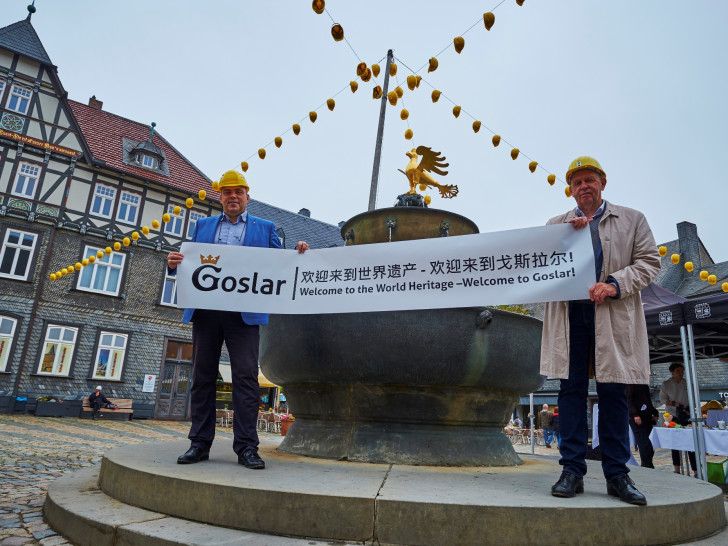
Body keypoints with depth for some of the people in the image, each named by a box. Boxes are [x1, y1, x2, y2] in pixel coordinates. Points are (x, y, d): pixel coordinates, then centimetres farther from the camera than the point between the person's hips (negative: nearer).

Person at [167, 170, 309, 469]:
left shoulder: (265, 228, 14)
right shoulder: (203, 225, 20)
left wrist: (297, 255, -11)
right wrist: (174, 263, -4)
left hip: (244, 313, -2)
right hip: (205, 311, 3)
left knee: (246, 376, -7)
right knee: (202, 376, 6)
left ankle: (246, 447, -1)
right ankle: (200, 444, 15)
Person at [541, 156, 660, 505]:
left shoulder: (632, 219, 14)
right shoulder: (557, 224, 16)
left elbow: (649, 261, 5)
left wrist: (615, 284, -11)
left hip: (613, 316, 0)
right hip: (569, 314, 1)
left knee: (612, 392, 2)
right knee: (571, 390, 0)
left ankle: (617, 474, 12)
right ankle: (572, 470, 7)